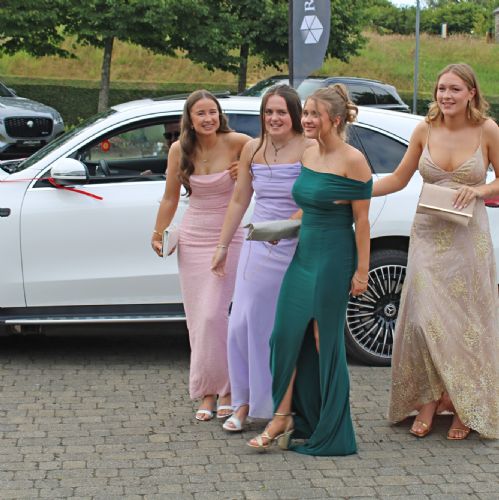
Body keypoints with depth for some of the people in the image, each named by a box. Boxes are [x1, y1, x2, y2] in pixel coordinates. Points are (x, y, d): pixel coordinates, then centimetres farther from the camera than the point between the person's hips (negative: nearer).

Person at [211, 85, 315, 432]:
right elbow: (239, 200, 15)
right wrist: (223, 246, 16)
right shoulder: (252, 149, 8)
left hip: (296, 249, -4)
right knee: (244, 323, 1)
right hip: (258, 248, 5)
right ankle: (245, 403, 13)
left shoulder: (308, 149, -8)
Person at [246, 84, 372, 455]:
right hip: (303, 254, 7)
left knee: (325, 341, 2)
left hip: (334, 260, -7)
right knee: (286, 334, 3)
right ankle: (284, 416, 14)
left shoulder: (352, 161, -12)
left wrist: (362, 270, -12)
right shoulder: (308, 155, 9)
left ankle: (329, 434, 15)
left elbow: (362, 220, -12)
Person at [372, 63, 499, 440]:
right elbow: (399, 179, 10)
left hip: (468, 239, -2)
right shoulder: (425, 130, 1)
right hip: (429, 236, 2)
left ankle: (464, 409, 19)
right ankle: (428, 402, 13)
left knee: (464, 321, 5)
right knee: (424, 318, -2)